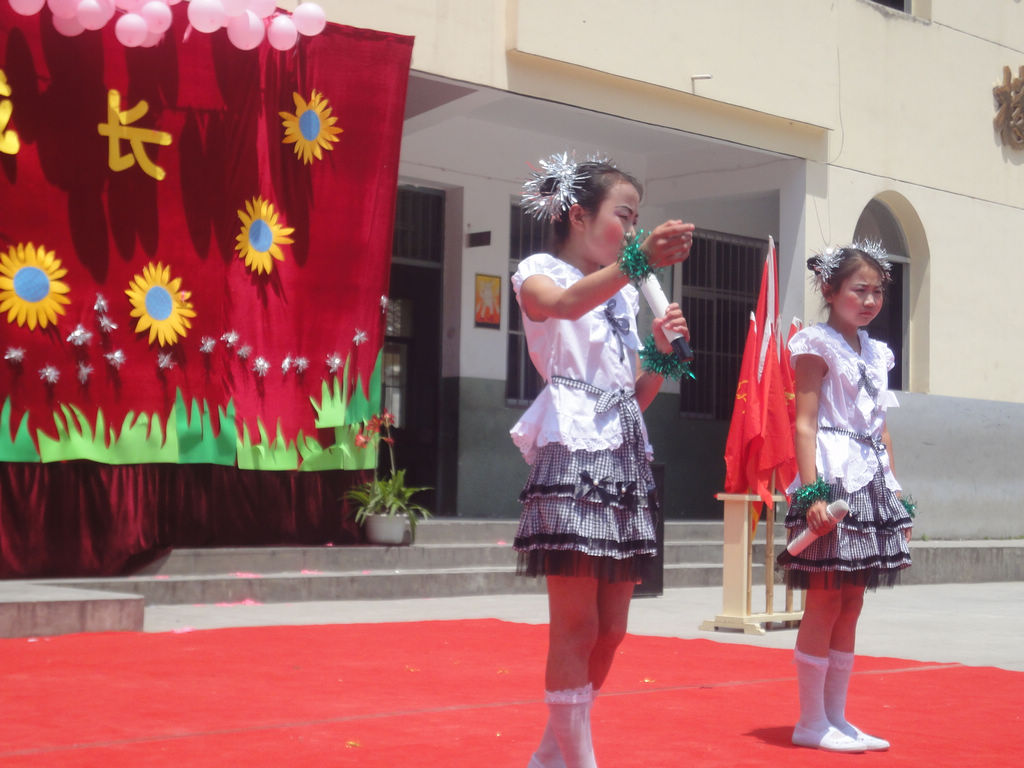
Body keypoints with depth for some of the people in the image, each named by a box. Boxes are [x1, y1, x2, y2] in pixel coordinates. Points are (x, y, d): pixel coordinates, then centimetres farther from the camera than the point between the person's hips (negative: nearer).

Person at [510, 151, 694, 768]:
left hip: (626, 458, 7)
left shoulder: (625, 296, 21)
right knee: (577, 626, -8)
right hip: (573, 455, -7)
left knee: (611, 629, 8)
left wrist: (662, 355, 3)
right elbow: (565, 304, -26)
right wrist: (639, 260, -38)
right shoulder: (540, 273, 1)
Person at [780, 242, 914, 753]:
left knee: (851, 604, 9)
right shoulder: (818, 345, -5)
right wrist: (812, 492, -20)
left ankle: (836, 717, 15)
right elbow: (804, 424, -12)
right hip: (832, 479, -8)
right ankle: (811, 721, 1)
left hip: (870, 482, 8)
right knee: (825, 601, -6)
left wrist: (897, 494, 16)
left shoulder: (875, 352, 17)